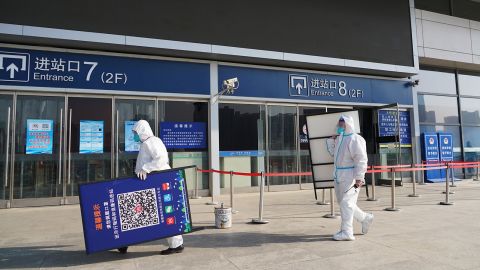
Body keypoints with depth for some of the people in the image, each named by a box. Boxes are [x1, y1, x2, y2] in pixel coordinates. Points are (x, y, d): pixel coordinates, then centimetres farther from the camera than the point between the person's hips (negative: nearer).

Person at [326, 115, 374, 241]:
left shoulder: (355, 139, -14)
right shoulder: (339, 138, 15)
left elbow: (361, 159, -19)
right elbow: (332, 152, 25)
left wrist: (359, 177, -23)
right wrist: (331, 139, 11)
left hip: (350, 176, -9)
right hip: (339, 176, 9)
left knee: (346, 203, -9)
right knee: (343, 202, 17)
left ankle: (347, 232, -2)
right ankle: (365, 218, 34)